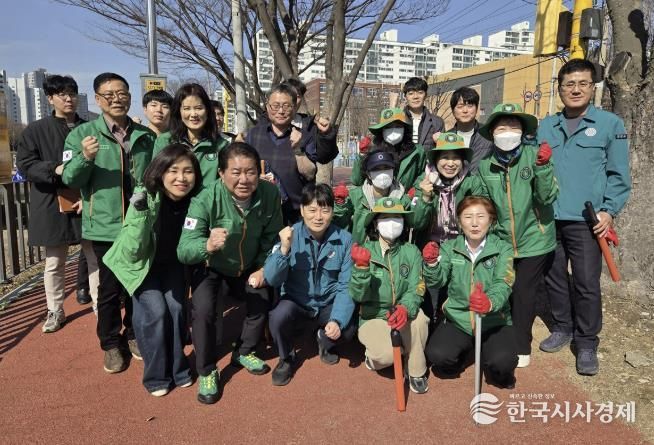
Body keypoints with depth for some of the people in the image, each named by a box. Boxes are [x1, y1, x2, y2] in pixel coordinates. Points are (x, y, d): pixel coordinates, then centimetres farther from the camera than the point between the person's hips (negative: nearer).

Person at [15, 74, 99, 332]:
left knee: (96, 259, 5)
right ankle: (55, 311, 27)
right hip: (52, 207, 0)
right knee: (54, 263, 12)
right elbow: (24, 164, -4)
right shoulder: (36, 130, 2)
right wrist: (56, 169, -20)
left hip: (86, 204, 0)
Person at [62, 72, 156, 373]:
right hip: (105, 225, -3)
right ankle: (111, 344, 24)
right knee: (110, 287, 6)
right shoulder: (82, 133, -3)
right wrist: (85, 158, -25)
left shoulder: (146, 136, 8)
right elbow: (71, 180, -7)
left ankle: (134, 334, 34)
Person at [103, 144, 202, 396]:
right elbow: (133, 252, -30)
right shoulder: (146, 198, -30)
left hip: (171, 263, 3)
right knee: (156, 312, -14)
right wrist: (141, 213, -41)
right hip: (141, 264, -3)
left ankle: (178, 368, 13)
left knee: (177, 309, -9)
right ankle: (156, 375, 6)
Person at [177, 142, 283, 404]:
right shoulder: (206, 200, -33)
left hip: (248, 269, 4)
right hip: (212, 270, -4)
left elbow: (271, 237, -6)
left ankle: (244, 353, 33)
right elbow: (183, 251, -38)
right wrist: (208, 245, -57)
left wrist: (263, 268, -13)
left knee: (263, 302, 3)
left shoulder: (270, 194, -22)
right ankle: (207, 372, 2)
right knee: (204, 311, -23)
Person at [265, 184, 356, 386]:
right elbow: (272, 280, -20)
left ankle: (324, 341, 15)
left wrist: (337, 320, -25)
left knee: (347, 330, -24)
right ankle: (286, 358, 4)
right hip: (296, 302, -1)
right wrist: (284, 249, -35)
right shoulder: (290, 235, -14)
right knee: (278, 317, -30)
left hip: (328, 304, 1)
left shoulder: (344, 239, -12)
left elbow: (346, 286, -12)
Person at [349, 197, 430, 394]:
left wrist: (405, 308, -35)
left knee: (418, 317, -32)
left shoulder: (411, 252, -3)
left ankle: (416, 371, -7)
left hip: (403, 316, 2)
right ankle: (374, 354, 10)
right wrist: (361, 267, -34)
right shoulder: (365, 252, -9)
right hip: (373, 317, -2)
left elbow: (416, 289, -12)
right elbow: (358, 296, -16)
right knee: (387, 355, -29)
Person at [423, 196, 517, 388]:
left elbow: (502, 285, -19)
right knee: (437, 355, -22)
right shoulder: (449, 248, 2)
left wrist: (490, 302, -42)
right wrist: (431, 263, -33)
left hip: (495, 320, -1)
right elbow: (437, 281, -10)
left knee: (503, 361, -26)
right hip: (457, 319, 2)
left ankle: (499, 374, 12)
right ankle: (464, 349, 14)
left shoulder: (503, 249, -4)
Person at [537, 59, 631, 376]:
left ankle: (587, 344, 15)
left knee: (586, 284, -1)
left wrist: (609, 210, -9)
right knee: (554, 277, 13)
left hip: (585, 220, -3)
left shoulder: (610, 124, 1)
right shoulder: (546, 127, 11)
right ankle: (562, 328, 31)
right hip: (548, 218, 4)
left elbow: (618, 174, 0)